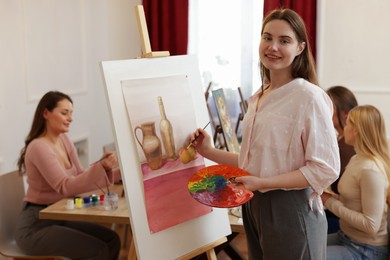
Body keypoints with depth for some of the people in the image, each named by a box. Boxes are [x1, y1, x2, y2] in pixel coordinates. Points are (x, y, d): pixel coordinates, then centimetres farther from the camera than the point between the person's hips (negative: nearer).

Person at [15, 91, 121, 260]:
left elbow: (79, 176, 4)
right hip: (36, 225, -8)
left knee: (112, 240, -2)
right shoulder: (39, 147, -20)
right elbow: (65, 187, -26)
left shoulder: (64, 139, 6)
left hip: (60, 218, 8)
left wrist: (103, 165, -14)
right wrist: (101, 167, -35)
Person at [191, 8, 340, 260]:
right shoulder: (257, 98, 9)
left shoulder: (309, 96, -14)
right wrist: (210, 152, 6)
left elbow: (326, 169, -18)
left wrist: (262, 183, -21)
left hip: (290, 211, -7)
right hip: (255, 207, 7)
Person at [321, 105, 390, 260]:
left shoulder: (370, 170, -24)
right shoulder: (356, 159, 6)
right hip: (347, 237, 9)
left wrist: (330, 203, -20)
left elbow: (371, 225, -24)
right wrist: (328, 197, -5)